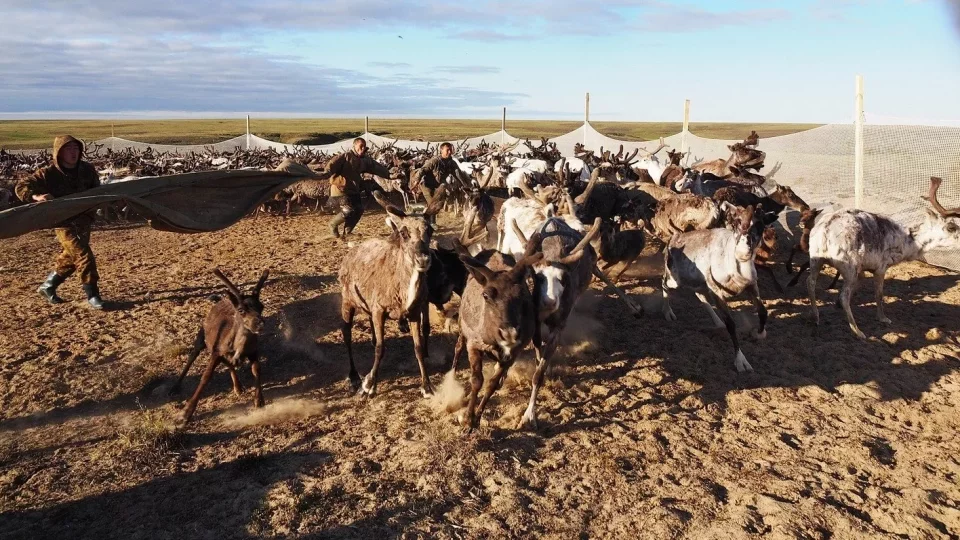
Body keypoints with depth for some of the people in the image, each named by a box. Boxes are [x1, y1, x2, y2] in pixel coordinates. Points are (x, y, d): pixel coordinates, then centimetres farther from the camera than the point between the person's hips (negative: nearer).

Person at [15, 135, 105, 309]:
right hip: (63, 223, -6)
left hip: (84, 221, 6)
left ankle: (48, 286, 37)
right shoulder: (48, 174, -14)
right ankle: (92, 295, -5)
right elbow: (21, 187, -13)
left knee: (70, 258, 18)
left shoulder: (87, 170, -2)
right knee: (84, 256, -14)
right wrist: (36, 196, -32)